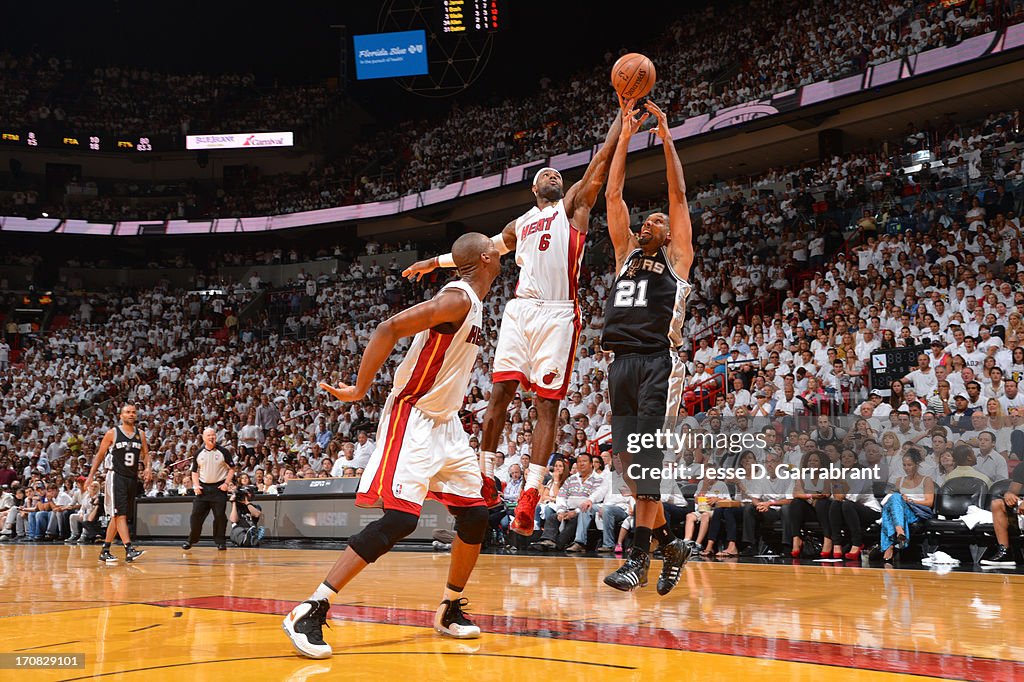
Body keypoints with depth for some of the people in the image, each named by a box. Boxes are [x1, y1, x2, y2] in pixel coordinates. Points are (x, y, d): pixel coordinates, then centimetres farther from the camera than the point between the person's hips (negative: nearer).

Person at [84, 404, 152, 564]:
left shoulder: (140, 434, 9)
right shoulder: (112, 433, -3)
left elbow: (145, 454, 12)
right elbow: (100, 454, 2)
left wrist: (148, 467, -8)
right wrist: (91, 475, -2)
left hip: (132, 478, 6)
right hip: (116, 477, -6)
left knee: (116, 516, 10)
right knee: (120, 514, -13)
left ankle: (105, 551, 18)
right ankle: (129, 550, -21)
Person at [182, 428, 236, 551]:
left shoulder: (223, 452, -2)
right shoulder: (198, 453, 6)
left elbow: (232, 468, 2)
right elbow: (194, 471, 13)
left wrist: (226, 483, -9)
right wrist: (196, 485, -1)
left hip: (219, 487, -2)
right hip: (203, 488, 2)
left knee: (220, 516, -2)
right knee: (196, 514, -1)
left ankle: (220, 542, 7)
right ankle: (191, 540, 10)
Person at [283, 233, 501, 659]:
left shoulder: (473, 303, 13)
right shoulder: (456, 299, -17)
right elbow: (390, 329, -24)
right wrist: (360, 389, -22)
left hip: (445, 423, 10)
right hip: (413, 419, -9)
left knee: (475, 518, 7)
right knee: (400, 520, -19)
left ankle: (450, 610, 23)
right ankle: (311, 611, -17)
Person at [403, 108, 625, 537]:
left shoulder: (574, 207, 15)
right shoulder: (520, 225, 26)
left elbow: (604, 156, 8)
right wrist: (435, 262, 42)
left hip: (558, 315, -4)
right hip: (520, 310, 4)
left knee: (547, 404, -7)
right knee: (500, 391, -4)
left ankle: (530, 495, -11)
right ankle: (485, 479, 9)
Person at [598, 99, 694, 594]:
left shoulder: (676, 257, 12)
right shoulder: (626, 254, 23)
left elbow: (678, 194, 5)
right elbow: (612, 194, 19)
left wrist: (665, 135, 4)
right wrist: (625, 136, 17)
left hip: (658, 362, -5)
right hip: (622, 363, 6)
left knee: (646, 457, -13)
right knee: (630, 462, 5)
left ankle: (638, 557, -14)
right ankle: (669, 544, 20)